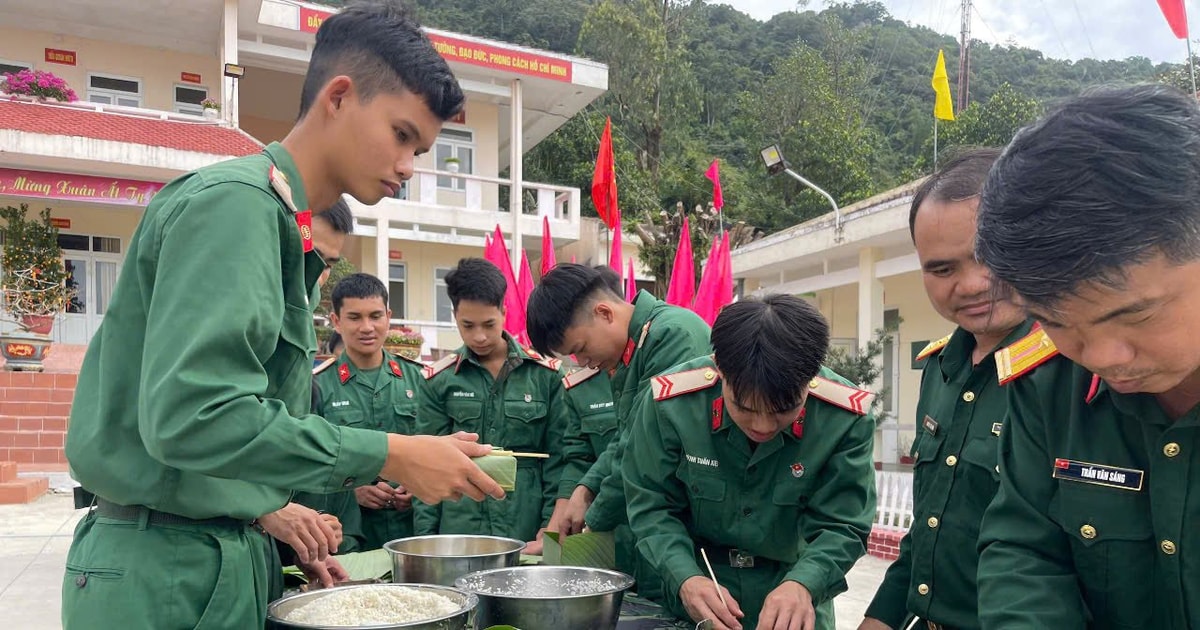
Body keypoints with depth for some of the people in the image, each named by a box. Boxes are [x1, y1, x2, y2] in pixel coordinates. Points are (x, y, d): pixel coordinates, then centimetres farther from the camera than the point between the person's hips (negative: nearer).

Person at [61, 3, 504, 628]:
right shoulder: (234, 201, -16)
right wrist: (390, 456, -23)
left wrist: (261, 510, 7)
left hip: (216, 555, 9)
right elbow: (187, 415, -27)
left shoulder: (275, 221, 12)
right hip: (163, 570, -9)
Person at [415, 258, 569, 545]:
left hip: (529, 535, 0)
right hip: (457, 534, 0)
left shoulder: (546, 374, 0)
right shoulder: (437, 381, 1)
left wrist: (551, 524, -4)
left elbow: (557, 458, 2)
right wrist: (426, 537, -1)